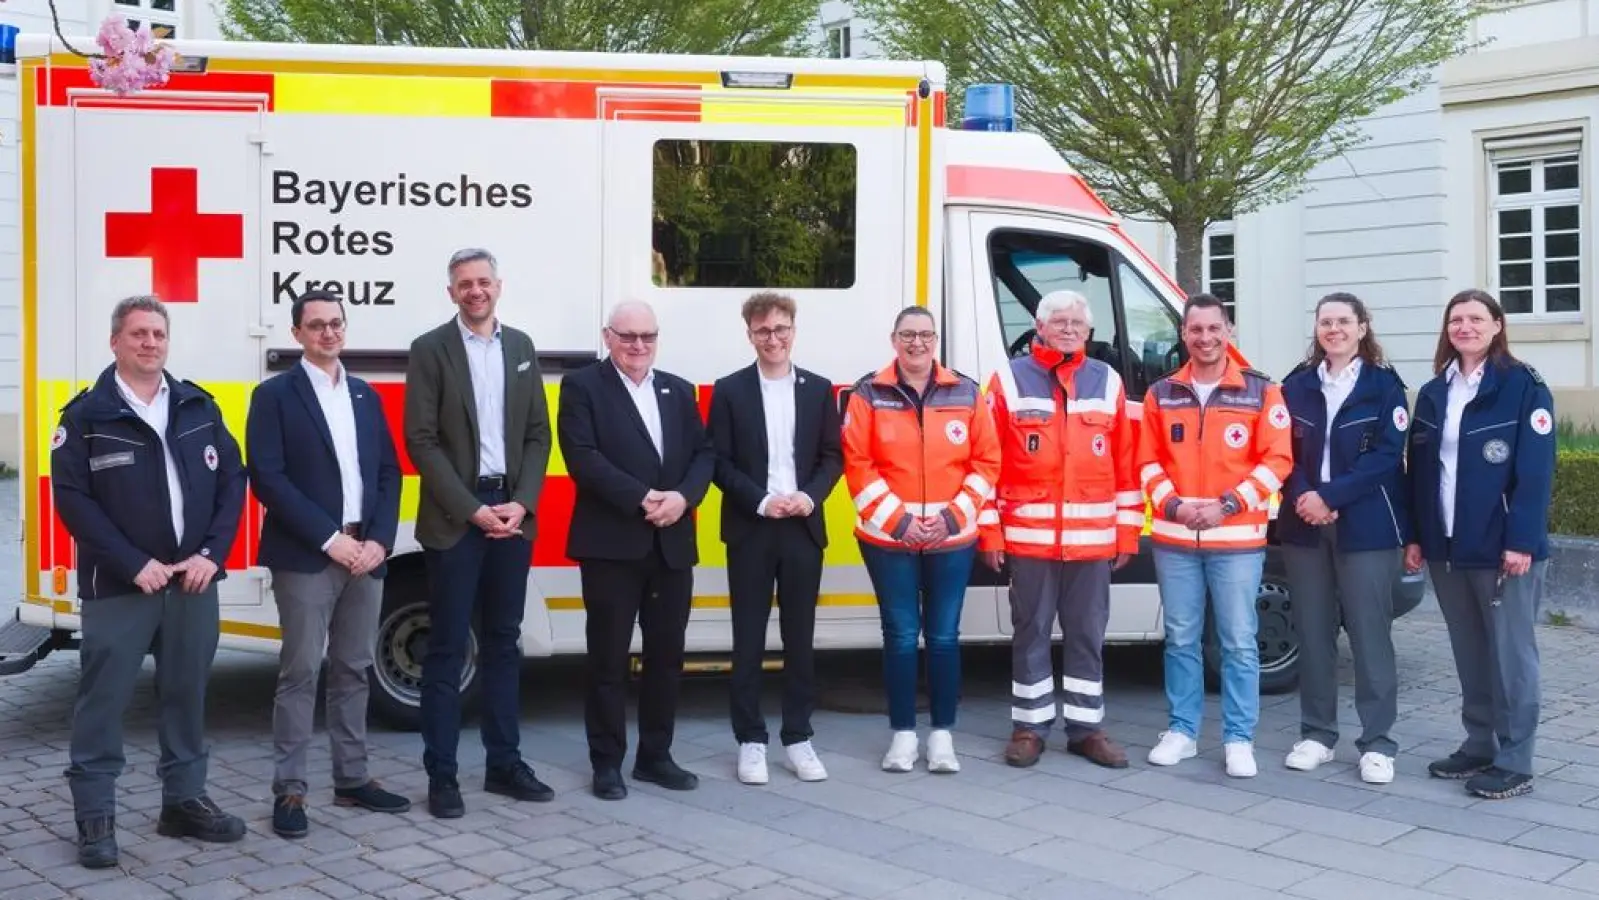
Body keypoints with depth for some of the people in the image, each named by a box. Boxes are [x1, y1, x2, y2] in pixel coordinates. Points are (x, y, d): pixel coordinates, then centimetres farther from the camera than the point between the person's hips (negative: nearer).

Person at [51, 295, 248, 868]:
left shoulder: (198, 406, 9)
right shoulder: (86, 415, -3)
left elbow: (232, 480, 8)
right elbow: (73, 499, -9)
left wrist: (211, 553, -5)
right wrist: (134, 564, -15)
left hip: (193, 580, 4)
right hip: (118, 585, -4)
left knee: (187, 693, 12)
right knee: (104, 698, 0)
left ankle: (184, 801, 23)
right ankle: (95, 816, 10)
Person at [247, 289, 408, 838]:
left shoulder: (366, 396, 15)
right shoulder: (275, 395, -1)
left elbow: (389, 473, 12)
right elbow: (267, 478, -10)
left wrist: (379, 540, -4)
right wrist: (329, 539, -15)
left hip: (366, 555, 5)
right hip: (305, 557, -5)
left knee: (353, 670, 11)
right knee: (300, 673, -3)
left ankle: (351, 780, 20)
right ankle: (289, 790, 4)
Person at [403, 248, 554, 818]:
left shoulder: (521, 347, 11)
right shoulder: (430, 350, -3)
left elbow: (538, 434, 9)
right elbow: (422, 441, -8)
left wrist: (521, 503, -5)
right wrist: (472, 509, -14)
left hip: (512, 513, 4)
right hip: (455, 517, -4)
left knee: (503, 642, 11)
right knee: (448, 648, 1)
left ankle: (504, 763, 20)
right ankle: (442, 775, 8)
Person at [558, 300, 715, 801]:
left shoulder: (679, 391, 16)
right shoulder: (582, 387, -1)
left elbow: (703, 454, 9)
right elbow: (583, 458, -12)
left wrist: (682, 497, -11)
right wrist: (641, 499, -19)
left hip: (673, 544, 5)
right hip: (612, 544, -5)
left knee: (666, 654, 10)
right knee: (609, 658, 2)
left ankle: (655, 755, 23)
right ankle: (607, 763, 13)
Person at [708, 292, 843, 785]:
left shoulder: (819, 389, 8)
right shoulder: (729, 390, 1)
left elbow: (832, 456, 7)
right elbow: (719, 462, -3)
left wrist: (810, 496, -11)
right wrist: (761, 501, -15)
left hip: (803, 527, 2)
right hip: (750, 529, -2)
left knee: (800, 638, 7)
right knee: (749, 640, 3)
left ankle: (798, 737, 17)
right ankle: (751, 740, 12)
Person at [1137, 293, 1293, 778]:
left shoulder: (1261, 391, 0)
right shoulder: (1161, 393, 8)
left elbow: (1277, 459, -4)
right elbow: (1148, 462, 8)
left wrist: (1228, 505, -13)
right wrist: (1173, 505, -9)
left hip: (1237, 539, -2)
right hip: (1173, 538, 2)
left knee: (1239, 642, 1)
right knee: (1180, 639, 10)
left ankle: (1239, 740, 11)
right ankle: (1181, 731, 20)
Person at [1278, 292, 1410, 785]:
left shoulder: (1384, 384, 0)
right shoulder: (1296, 385, 9)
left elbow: (1387, 456, -8)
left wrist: (1330, 496, -16)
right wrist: (1303, 498, -12)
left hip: (1366, 526, -3)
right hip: (1304, 525, 3)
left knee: (1369, 633, -1)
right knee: (1313, 632, 8)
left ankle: (1377, 743, 6)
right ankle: (1317, 734, 18)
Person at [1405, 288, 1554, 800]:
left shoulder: (1524, 386, -5)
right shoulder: (1433, 393, 12)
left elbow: (1535, 469, -11)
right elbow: (1420, 470, 13)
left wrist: (1521, 540, -17)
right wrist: (1416, 536, 9)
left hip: (1502, 546, -6)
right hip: (1447, 546, 6)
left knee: (1510, 653, 1)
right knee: (1468, 654, 13)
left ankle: (1514, 762, 8)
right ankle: (1478, 747, 23)